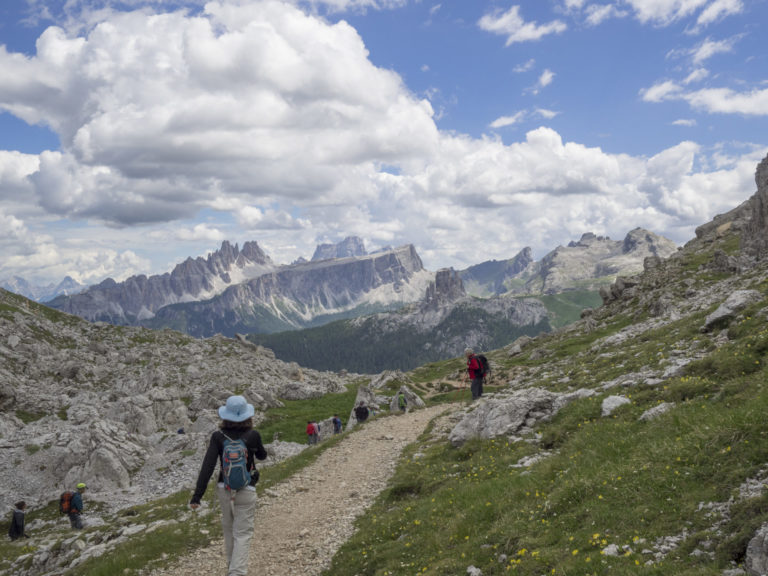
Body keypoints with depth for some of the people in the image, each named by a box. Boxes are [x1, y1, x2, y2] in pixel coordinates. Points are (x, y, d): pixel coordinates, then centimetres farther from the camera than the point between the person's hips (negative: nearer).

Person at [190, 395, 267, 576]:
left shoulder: (218, 436, -8)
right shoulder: (253, 435, -11)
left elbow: (207, 467, -13)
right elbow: (262, 456, 10)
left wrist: (197, 496, -12)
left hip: (224, 490, 3)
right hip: (246, 492, -2)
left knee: (229, 530, 21)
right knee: (243, 533, 1)